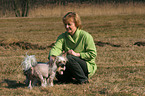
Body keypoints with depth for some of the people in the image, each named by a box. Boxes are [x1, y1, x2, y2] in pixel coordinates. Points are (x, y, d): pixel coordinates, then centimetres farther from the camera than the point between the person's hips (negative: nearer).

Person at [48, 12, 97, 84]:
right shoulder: (63, 37, 2)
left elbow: (93, 54, -13)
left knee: (69, 58, -31)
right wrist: (52, 56, -38)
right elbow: (56, 48, -15)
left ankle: (83, 79, -15)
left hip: (88, 66, -4)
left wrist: (77, 54, -21)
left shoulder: (85, 36, -11)